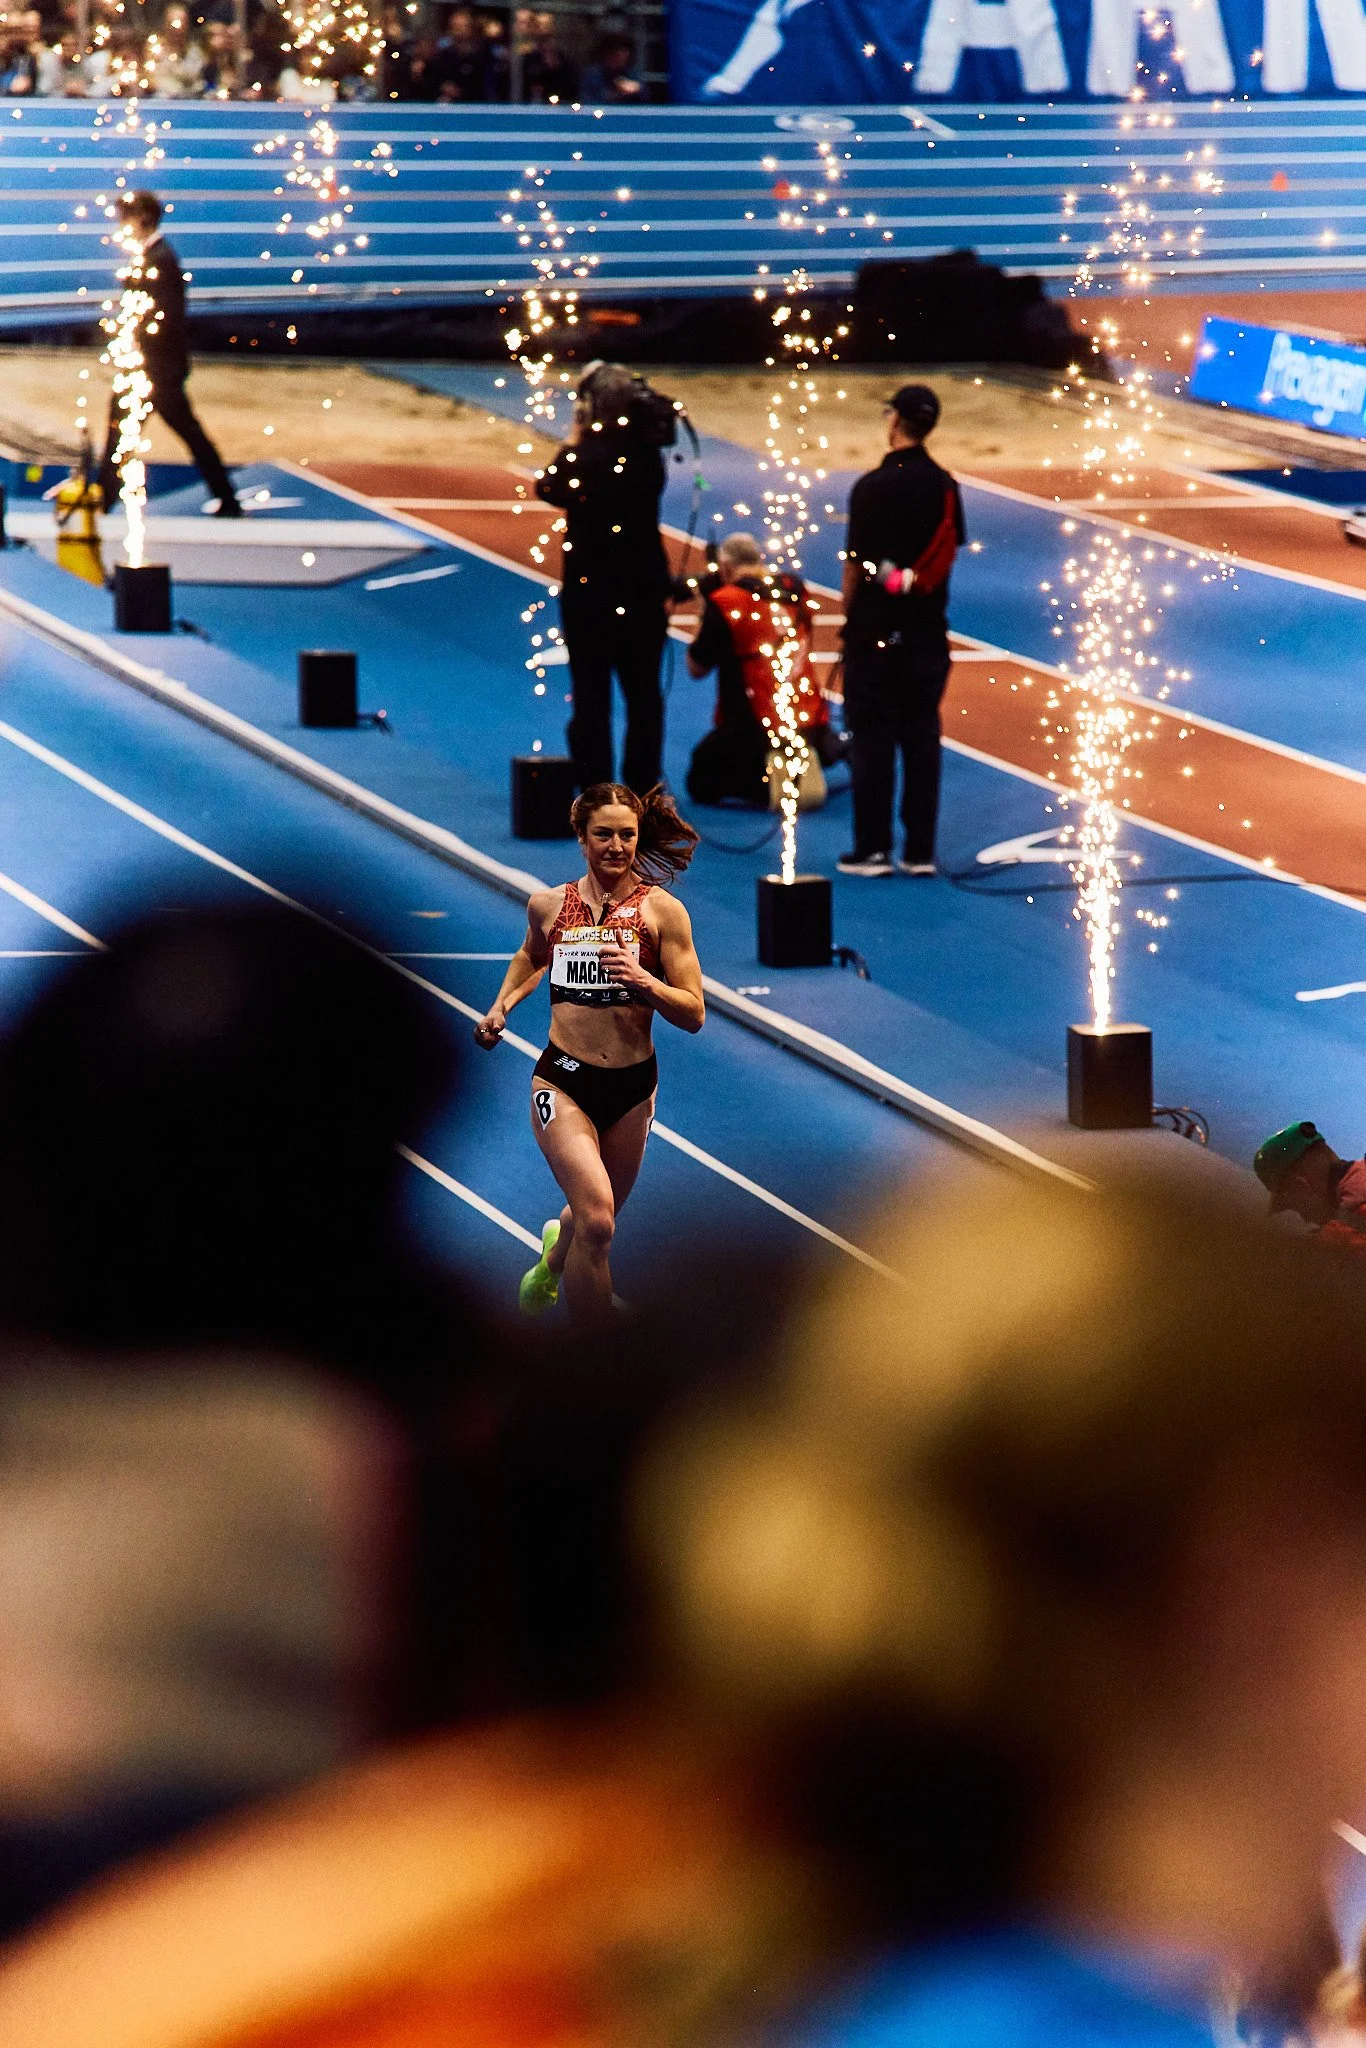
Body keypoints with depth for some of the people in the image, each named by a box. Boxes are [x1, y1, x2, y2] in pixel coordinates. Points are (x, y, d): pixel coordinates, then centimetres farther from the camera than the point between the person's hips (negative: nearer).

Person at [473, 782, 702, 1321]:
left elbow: (693, 1015, -8)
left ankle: (552, 1262, 59)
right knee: (596, 1220, -22)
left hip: (632, 1088, 1)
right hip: (563, 1082, -1)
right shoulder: (547, 906, 2)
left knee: (593, 1218, 21)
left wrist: (642, 979, -24)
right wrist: (502, 1005, 12)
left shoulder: (662, 911, -6)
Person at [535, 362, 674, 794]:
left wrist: (572, 441, 1)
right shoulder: (648, 454, -1)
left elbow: (548, 487, -6)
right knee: (643, 693, 13)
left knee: (591, 695, 3)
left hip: (589, 592, -5)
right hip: (644, 589, 5)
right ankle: (643, 788, 18)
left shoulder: (590, 456, -18)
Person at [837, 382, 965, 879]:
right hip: (928, 631, 4)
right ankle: (921, 850, 8)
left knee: (872, 739, 1)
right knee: (922, 738, 8)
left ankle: (873, 848, 1)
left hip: (876, 631, -4)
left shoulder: (872, 487, -12)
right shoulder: (944, 486, 2)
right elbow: (949, 552, 9)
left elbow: (856, 563, -8)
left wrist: (848, 616, 2)